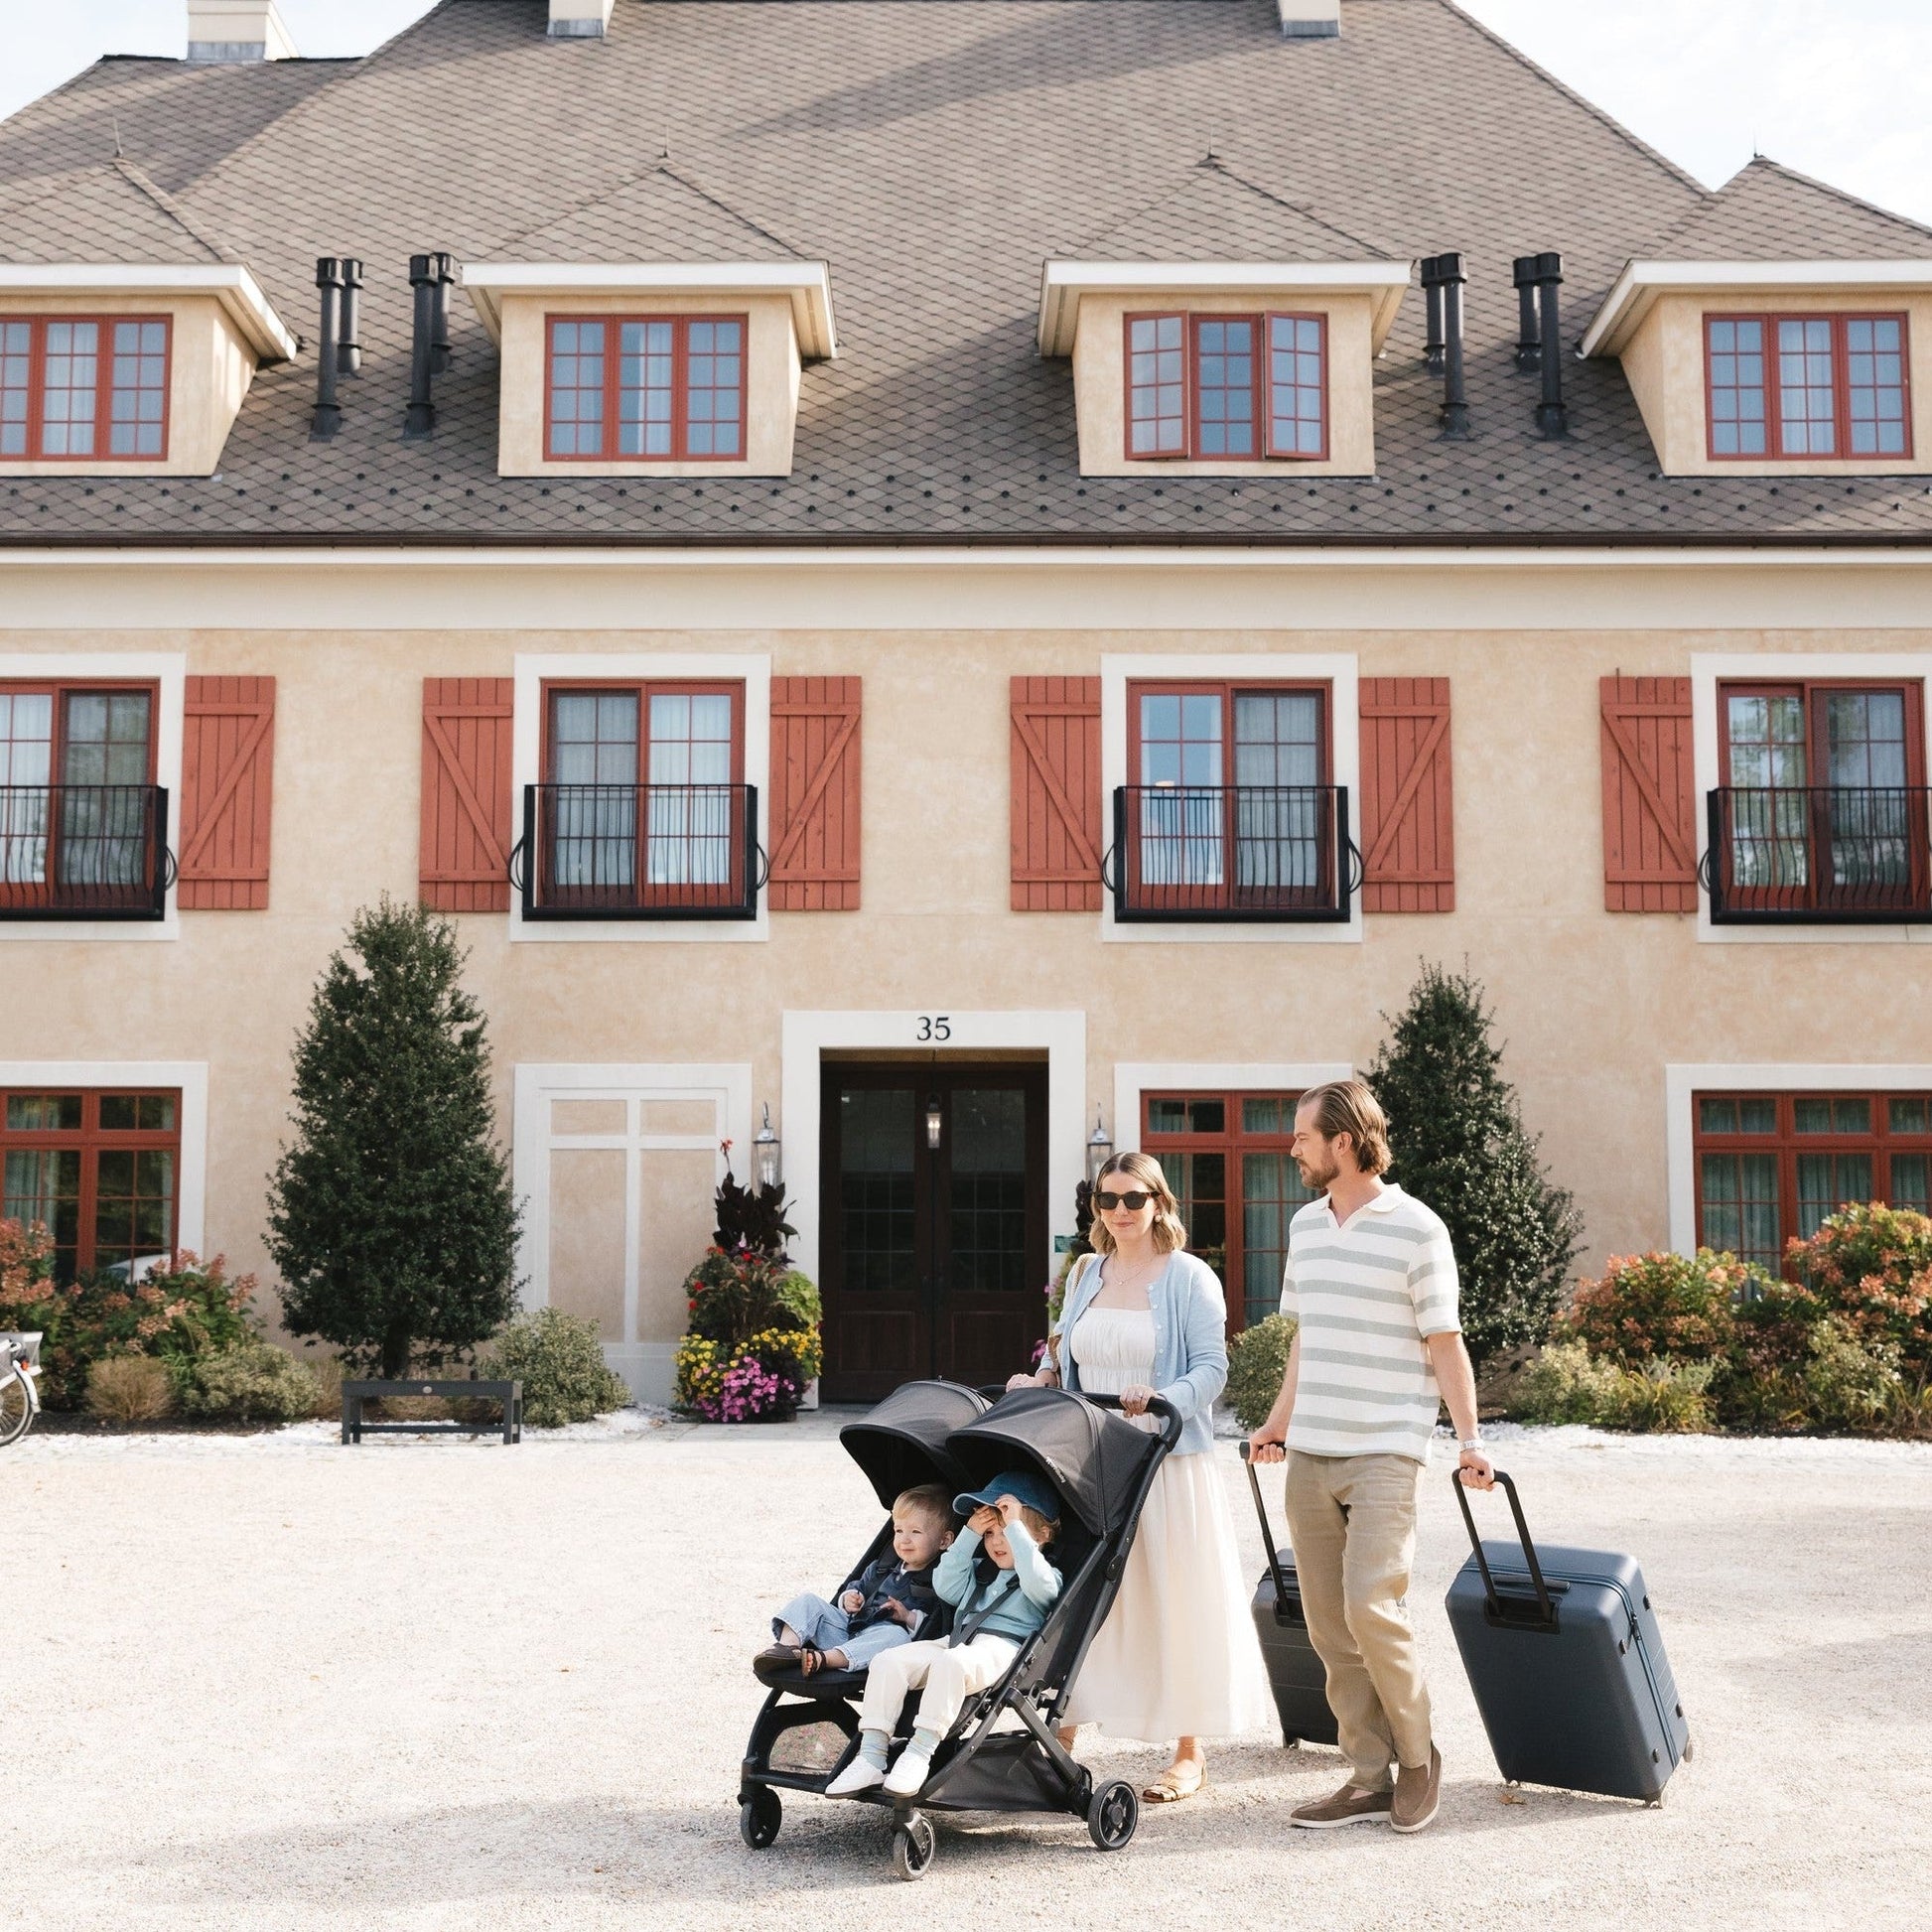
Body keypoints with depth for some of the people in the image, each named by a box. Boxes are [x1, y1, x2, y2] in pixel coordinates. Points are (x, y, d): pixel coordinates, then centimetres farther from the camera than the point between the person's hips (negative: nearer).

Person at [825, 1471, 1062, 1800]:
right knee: (888, 1661, -16)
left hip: (1002, 1648, -7)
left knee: (951, 1662, -40)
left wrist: (1014, 1525, -12)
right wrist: (969, 1536, 13)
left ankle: (920, 1751, -37)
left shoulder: (1047, 1576, 10)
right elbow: (945, 1586, 18)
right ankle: (871, 1755, -19)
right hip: (957, 1640, 7)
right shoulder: (979, 1572, 32)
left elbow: (1038, 1582, -14)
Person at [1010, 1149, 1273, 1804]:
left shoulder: (1189, 1277, -3)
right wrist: (1040, 1381, -2)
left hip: (1167, 1461, -4)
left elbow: (1211, 1367, -9)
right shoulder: (1085, 1276, 13)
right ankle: (1062, 1734, 12)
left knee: (1174, 1601, 0)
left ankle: (1189, 1752, 11)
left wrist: (1163, 1398, -25)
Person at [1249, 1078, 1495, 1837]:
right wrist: (1279, 1420, 17)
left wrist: (1470, 1441, -11)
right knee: (1328, 1624, 5)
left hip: (1385, 1453, -7)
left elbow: (1445, 1343, -6)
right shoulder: (1306, 1225, 12)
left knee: (1371, 1606, -15)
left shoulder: (1416, 1229, -7)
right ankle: (1369, 1775, 13)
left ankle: (1417, 1756, 7)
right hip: (1309, 1454, 7)